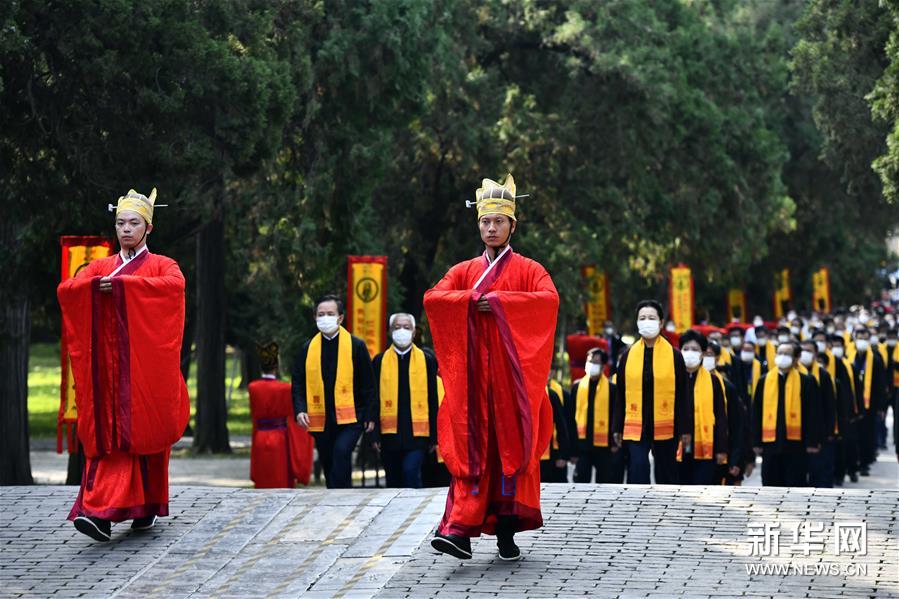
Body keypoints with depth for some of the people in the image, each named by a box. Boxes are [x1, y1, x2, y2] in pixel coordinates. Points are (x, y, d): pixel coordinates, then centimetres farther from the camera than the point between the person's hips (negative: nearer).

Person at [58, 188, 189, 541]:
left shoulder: (161, 265, 7)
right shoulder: (101, 267, 16)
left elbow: (175, 284, -17)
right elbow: (65, 290, 2)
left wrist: (122, 283, -20)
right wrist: (95, 284, -17)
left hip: (145, 364, -2)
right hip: (110, 364, 2)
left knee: (145, 431, -1)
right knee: (112, 433, -6)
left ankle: (148, 507, 12)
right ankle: (103, 513, -13)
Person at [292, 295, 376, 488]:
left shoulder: (356, 346, 2)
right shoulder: (308, 348, 10)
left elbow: (367, 385, 3)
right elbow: (298, 383, 11)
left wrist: (369, 416, -2)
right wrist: (300, 409, -5)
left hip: (349, 419, -4)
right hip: (320, 420, 4)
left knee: (341, 451, -27)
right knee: (329, 468, 9)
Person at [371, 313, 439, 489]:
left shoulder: (426, 360, 6)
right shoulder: (380, 361, 8)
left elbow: (433, 400, 6)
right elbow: (375, 400, 5)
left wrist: (433, 436, 1)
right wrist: (375, 435, -2)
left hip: (417, 434, -2)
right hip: (390, 433, 2)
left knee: (411, 471, -19)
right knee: (394, 481, 8)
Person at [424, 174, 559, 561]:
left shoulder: (528, 270, 7)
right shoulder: (464, 271, 15)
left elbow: (550, 298, -13)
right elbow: (432, 298, 0)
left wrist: (497, 301, -16)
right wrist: (472, 300, -12)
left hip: (513, 373, -1)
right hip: (474, 373, 1)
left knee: (512, 446, -4)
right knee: (471, 448, -7)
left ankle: (507, 530, 1)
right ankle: (460, 529, -17)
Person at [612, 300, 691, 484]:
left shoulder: (674, 355, 0)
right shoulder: (628, 355, 4)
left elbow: (682, 395, 0)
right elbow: (620, 395, 8)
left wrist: (685, 428, -2)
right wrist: (617, 427, 6)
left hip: (665, 428, 0)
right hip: (635, 427, 0)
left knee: (666, 475, 11)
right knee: (637, 470, -10)